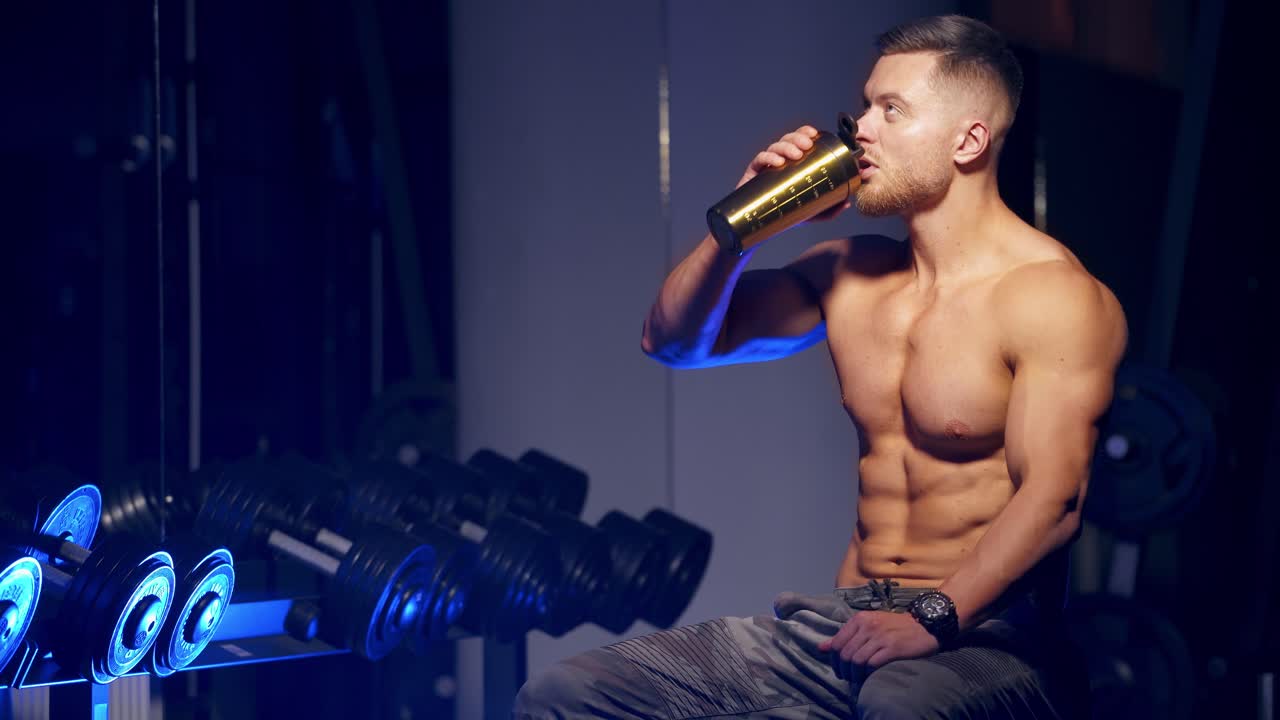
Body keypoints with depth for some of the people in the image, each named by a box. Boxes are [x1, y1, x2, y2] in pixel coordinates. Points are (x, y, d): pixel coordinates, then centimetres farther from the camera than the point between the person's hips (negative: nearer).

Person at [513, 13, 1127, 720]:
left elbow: (1052, 497, -19)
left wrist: (934, 618, -30)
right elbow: (673, 340, 20)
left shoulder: (1050, 293, -8)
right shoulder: (849, 273, 13)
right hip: (844, 620, 6)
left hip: (983, 633, -6)